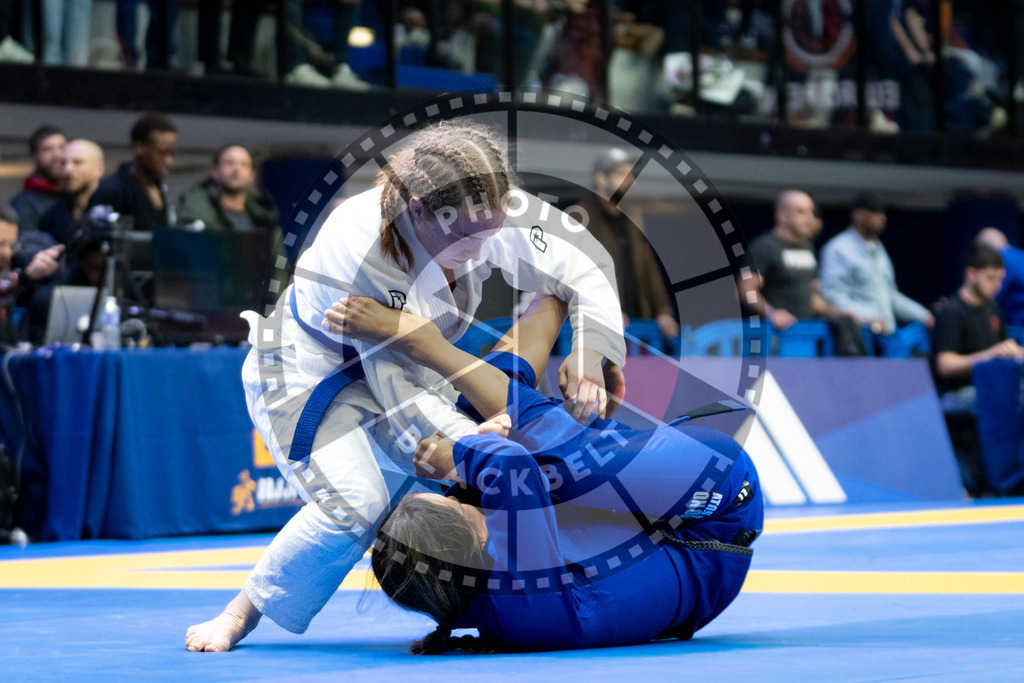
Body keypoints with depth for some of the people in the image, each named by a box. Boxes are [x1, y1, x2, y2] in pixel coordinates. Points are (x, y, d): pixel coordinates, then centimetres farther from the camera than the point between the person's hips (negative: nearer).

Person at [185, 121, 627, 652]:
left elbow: (582, 273, -13)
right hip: (308, 372, -7)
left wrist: (589, 354, -31)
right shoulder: (360, 246, -39)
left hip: (403, 366, 7)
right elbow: (395, 391, -35)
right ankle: (244, 611, -8)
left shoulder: (488, 213, -23)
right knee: (353, 503, -27)